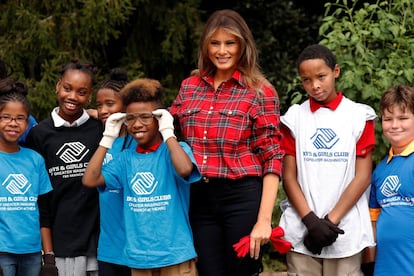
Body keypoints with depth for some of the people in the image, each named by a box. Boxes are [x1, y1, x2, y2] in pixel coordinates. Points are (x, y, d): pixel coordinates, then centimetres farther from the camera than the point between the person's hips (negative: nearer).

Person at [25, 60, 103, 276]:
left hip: (100, 242, 1)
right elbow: (39, 199, 2)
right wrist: (47, 252, -2)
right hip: (62, 244, -1)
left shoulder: (100, 130, 4)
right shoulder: (39, 134, 3)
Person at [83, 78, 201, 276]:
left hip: (175, 254, -4)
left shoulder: (175, 149, -6)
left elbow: (184, 169, -29)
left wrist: (168, 132, -16)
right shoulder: (126, 158, 8)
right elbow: (90, 180, -2)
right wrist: (108, 138, 0)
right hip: (138, 257, 5)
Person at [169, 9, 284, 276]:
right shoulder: (190, 86, 9)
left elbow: (271, 157, -6)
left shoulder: (260, 91, -3)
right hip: (199, 199, 4)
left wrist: (264, 219, -13)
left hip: (243, 198, -4)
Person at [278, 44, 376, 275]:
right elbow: (289, 176, 4)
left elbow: (363, 176, -1)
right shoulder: (294, 118, 7)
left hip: (345, 229, -1)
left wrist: (331, 221, -8)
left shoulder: (359, 116, 3)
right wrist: (311, 220, -10)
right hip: (301, 229, 1)